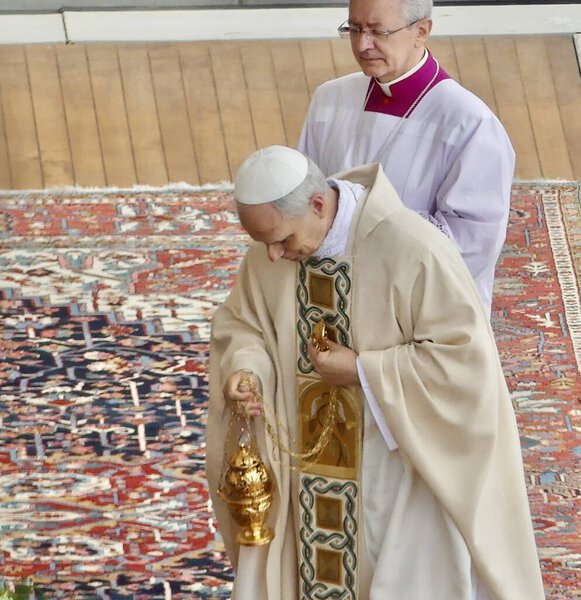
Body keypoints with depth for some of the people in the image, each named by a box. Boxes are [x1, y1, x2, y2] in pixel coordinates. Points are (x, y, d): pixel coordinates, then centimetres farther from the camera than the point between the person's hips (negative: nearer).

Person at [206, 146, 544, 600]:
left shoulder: (410, 248, -26)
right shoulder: (275, 239, -8)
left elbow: (466, 355, -23)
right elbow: (239, 323, 6)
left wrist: (361, 370, -24)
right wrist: (245, 372, -16)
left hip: (401, 462, -5)